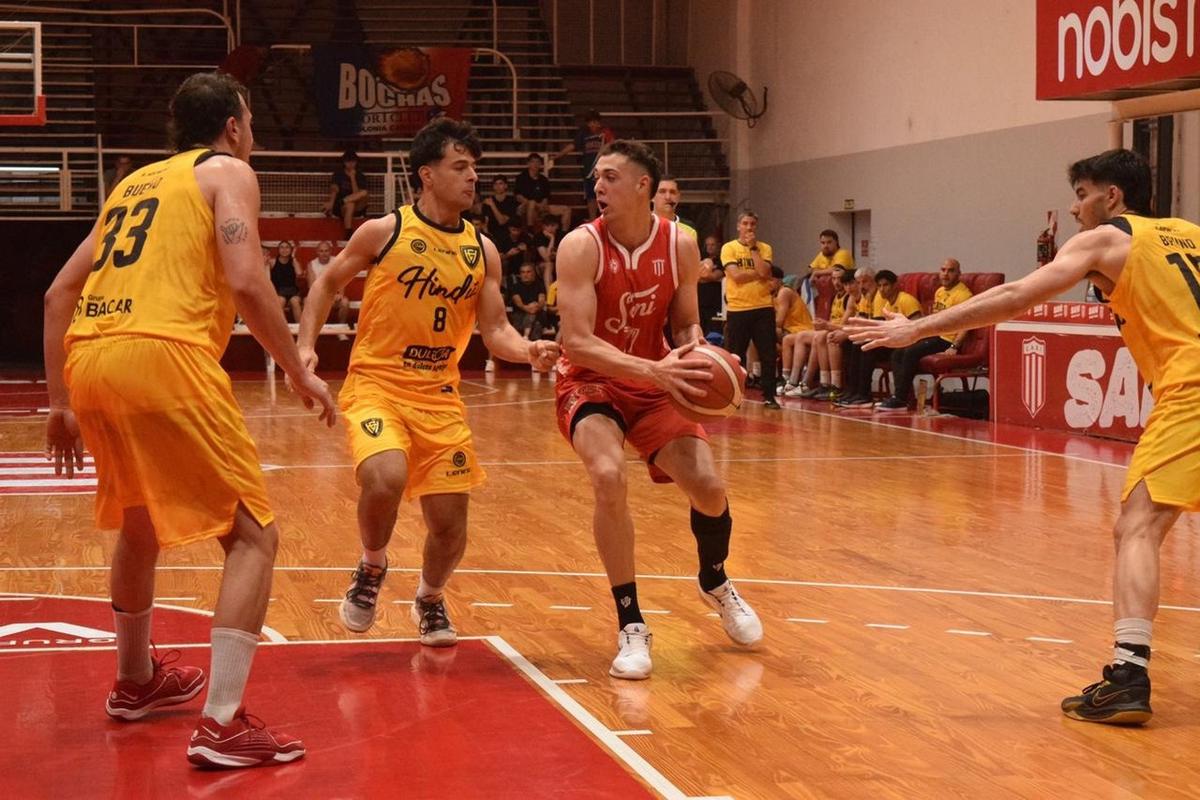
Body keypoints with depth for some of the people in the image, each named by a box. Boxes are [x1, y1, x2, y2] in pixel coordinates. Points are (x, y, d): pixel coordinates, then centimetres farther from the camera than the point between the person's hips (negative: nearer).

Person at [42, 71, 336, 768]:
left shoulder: (137, 182, 28)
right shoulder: (228, 171, 9)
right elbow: (246, 281, -8)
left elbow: (59, 293, 24)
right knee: (254, 535, -1)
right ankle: (223, 725, -10)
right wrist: (300, 373, 1)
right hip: (164, 356, -8)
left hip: (89, 359, 8)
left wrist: (61, 402, 27)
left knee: (141, 522, 30)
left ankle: (135, 682, 45)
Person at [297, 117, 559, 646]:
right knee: (385, 479, -31)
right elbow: (328, 284, 8)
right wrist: (306, 345, -4)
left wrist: (528, 352, -14)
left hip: (440, 395, 4)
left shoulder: (482, 250, 6)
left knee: (450, 522, 1)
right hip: (376, 384, -4)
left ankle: (430, 599, 35)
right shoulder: (384, 231, -4)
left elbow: (495, 330, 7)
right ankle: (372, 569, 2)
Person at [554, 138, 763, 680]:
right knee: (609, 477, -30)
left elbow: (685, 325, 5)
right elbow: (577, 341, -27)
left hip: (653, 385, 4)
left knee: (708, 487, -7)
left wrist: (696, 355, -20)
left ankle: (715, 583, 30)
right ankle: (631, 627, -16)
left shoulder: (680, 246, -9)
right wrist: (654, 369, -39)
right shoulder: (581, 247, -20)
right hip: (589, 383, -3)